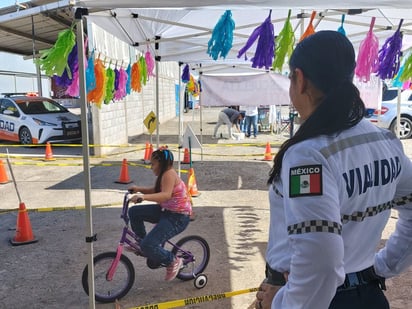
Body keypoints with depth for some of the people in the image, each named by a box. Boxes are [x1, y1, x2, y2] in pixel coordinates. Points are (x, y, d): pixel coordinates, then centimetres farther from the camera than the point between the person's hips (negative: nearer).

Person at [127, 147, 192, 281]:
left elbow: (166, 195, -37)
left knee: (148, 246, -19)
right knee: (134, 212, 9)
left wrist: (144, 197, -48)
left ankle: (173, 261, 4)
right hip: (166, 211, 10)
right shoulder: (164, 174, 10)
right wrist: (139, 189, 2)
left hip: (178, 217, -10)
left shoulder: (169, 174, -21)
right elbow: (155, 191, 17)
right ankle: (141, 242, 24)